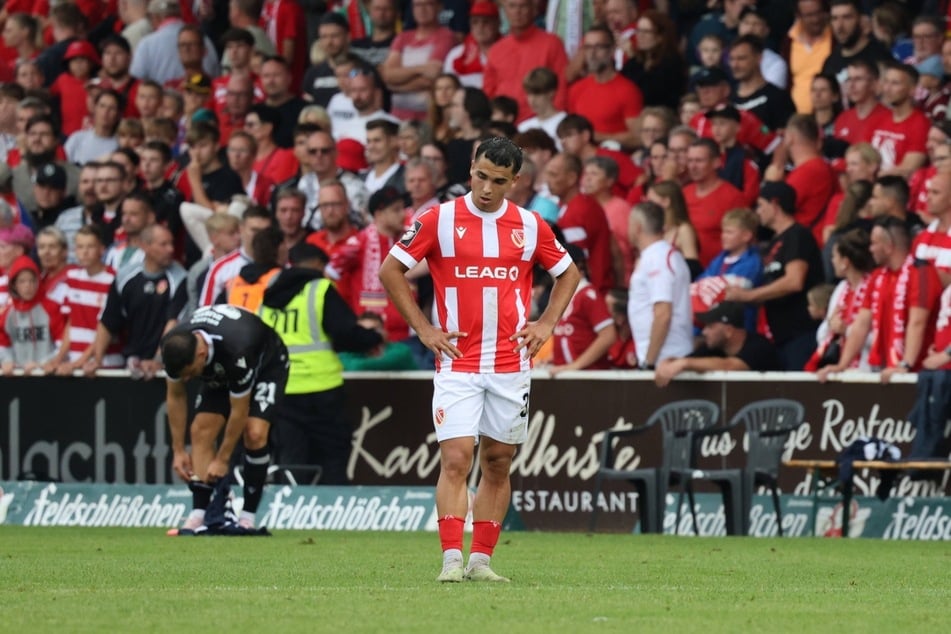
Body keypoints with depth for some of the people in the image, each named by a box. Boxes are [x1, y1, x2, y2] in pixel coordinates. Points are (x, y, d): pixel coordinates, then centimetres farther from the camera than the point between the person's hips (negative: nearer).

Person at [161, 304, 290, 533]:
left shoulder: (236, 351, -45)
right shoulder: (173, 346, -29)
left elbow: (239, 412, -31)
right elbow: (175, 396, -10)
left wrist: (222, 460, -22)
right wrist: (178, 450, -9)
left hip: (266, 365, -5)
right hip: (221, 372, 5)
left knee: (254, 433, -23)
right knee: (201, 430, -12)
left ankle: (248, 516, -14)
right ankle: (198, 515, -13)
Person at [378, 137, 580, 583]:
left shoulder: (530, 226, 5)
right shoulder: (440, 220, -3)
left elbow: (568, 273, 20)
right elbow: (390, 270, 2)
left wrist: (546, 324, 6)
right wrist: (423, 328, -3)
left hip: (511, 365, 3)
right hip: (457, 362, -3)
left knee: (498, 463, 6)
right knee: (455, 460, -13)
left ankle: (481, 559, 12)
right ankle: (452, 559, -16)